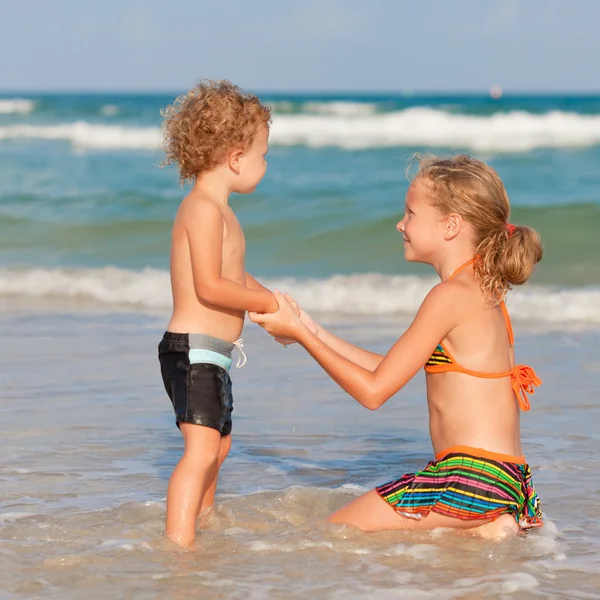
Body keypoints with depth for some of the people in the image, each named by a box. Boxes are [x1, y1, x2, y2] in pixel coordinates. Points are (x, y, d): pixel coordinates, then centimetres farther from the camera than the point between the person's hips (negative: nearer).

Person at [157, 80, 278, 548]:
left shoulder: (217, 211, 17)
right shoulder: (204, 209, -17)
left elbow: (235, 275, 26)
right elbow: (210, 286, -23)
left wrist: (273, 306, 15)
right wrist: (268, 303, -14)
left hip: (210, 353, 11)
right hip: (194, 348, -11)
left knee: (219, 443, 27)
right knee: (202, 448, -20)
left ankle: (204, 519, 46)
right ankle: (178, 544, -26)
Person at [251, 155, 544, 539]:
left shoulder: (451, 295, -15)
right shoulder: (484, 292, 14)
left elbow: (374, 390, -11)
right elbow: (391, 370, 19)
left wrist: (299, 333, -3)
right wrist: (310, 329, 18)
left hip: (472, 477, -10)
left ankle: (480, 530, -7)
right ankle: (486, 523, 7)